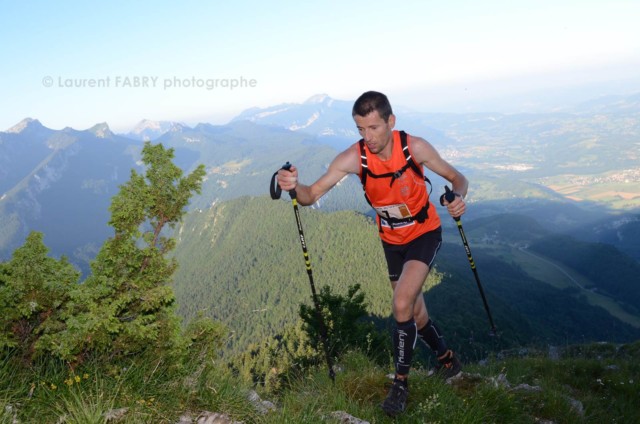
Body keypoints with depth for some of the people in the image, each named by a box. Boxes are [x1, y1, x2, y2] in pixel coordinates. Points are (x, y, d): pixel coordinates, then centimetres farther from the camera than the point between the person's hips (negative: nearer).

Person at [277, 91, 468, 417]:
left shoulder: (414, 147, -24)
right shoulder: (353, 157, -22)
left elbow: (455, 177, -11)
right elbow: (312, 194, -27)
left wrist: (459, 197, -33)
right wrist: (294, 186, -49)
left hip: (424, 234, -3)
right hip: (391, 240, 3)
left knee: (402, 304, -20)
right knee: (414, 313, 14)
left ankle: (401, 382, 0)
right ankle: (446, 359, 43)